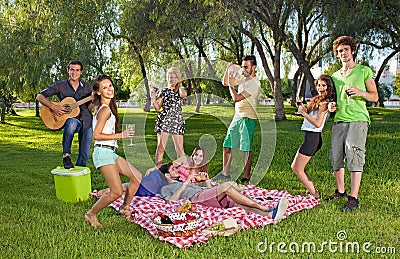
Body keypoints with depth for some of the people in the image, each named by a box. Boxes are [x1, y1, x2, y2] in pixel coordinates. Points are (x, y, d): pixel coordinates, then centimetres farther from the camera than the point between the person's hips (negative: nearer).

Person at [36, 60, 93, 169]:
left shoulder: (87, 87, 10)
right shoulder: (60, 86, 1)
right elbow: (39, 96, -2)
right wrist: (53, 107, -16)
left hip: (86, 122, 3)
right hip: (69, 119, -3)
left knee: (85, 155, -4)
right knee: (72, 123, -40)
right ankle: (66, 155, -25)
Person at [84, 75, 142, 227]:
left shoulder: (104, 108, 14)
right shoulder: (105, 110, -15)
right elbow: (96, 135, -18)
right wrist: (121, 135, -17)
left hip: (110, 152, 10)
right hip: (103, 153, -10)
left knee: (137, 177, 13)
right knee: (117, 192, -12)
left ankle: (125, 209, 25)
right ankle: (91, 215, 9)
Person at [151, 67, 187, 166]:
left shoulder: (181, 90, 9)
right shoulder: (164, 91, 8)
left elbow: (183, 94, -19)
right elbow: (157, 107, 4)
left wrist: (180, 85, -6)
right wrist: (153, 97, -9)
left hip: (177, 121, 1)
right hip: (164, 120, -1)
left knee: (180, 149, 1)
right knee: (161, 147, -1)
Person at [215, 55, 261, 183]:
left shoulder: (254, 83, -15)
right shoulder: (243, 79, 12)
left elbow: (236, 98, -21)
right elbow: (225, 82, 21)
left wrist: (231, 84, -8)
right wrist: (228, 69, 7)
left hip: (248, 118, -9)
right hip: (237, 117, 9)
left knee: (246, 148, -3)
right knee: (227, 146, 10)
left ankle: (246, 176, 5)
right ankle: (225, 173, 20)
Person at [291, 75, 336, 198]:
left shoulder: (324, 103, -14)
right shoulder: (317, 99, 14)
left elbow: (318, 123, -21)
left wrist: (304, 113, -14)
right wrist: (303, 107, 5)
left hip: (312, 137, -10)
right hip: (310, 137, 10)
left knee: (298, 169, -3)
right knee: (294, 167, 15)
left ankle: (315, 195, 4)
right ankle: (312, 190, 21)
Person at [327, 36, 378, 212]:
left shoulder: (364, 71, 8)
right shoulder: (335, 76, 21)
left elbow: (375, 97, 5)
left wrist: (360, 92, -15)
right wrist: (331, 106, 6)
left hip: (358, 119, -5)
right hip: (339, 120, 5)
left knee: (354, 154, -15)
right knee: (336, 156, 3)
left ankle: (354, 198, -12)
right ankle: (340, 191, 19)